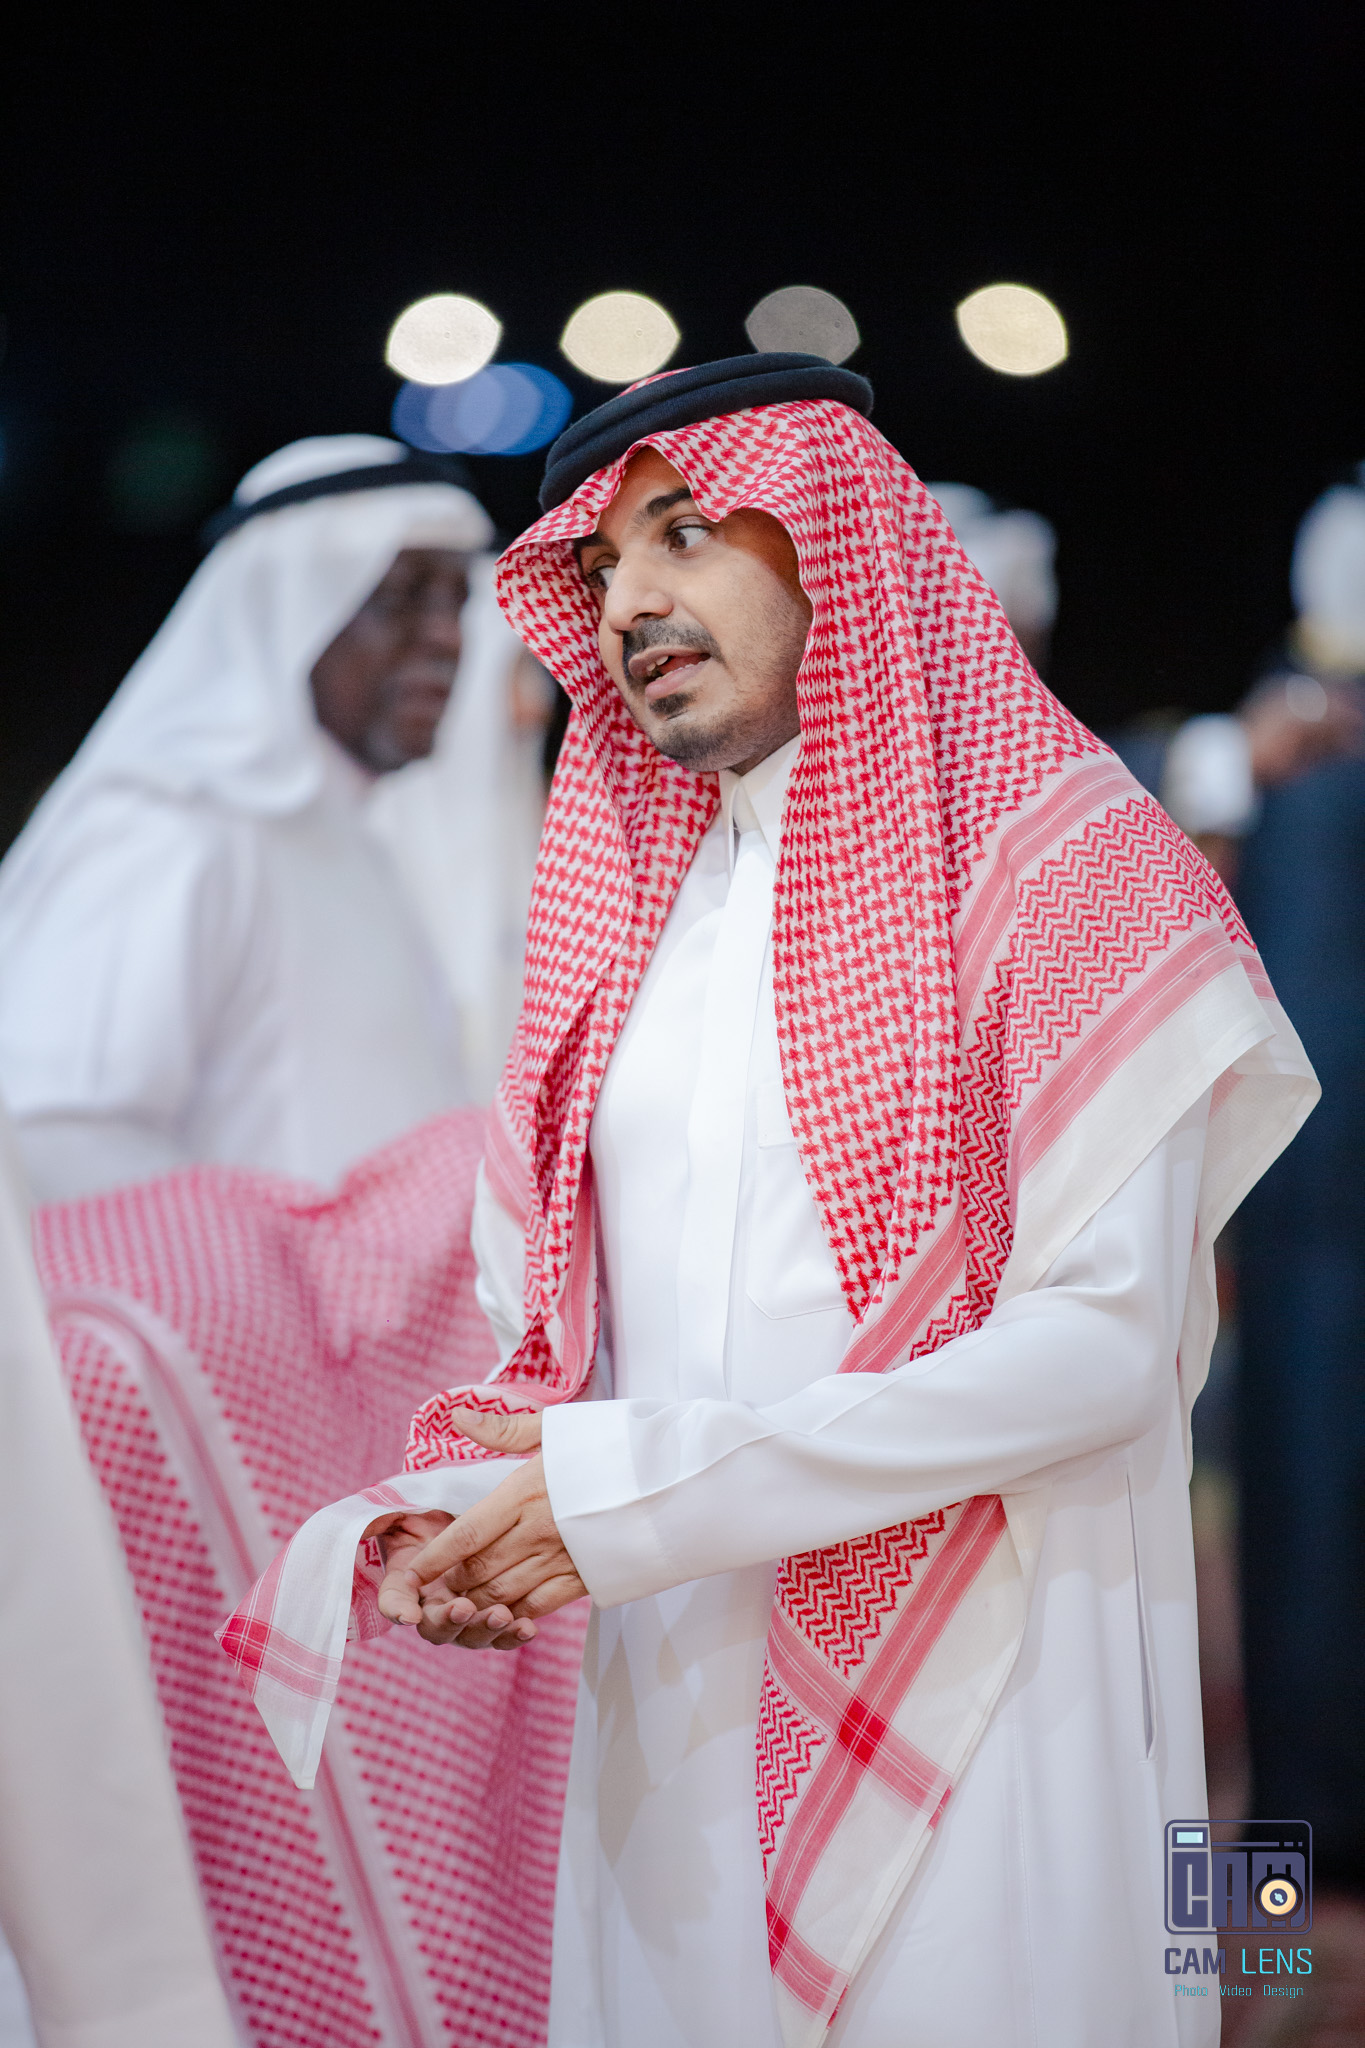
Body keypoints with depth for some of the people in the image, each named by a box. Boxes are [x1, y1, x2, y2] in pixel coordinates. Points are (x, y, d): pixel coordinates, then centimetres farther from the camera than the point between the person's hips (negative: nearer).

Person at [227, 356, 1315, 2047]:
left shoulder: (1061, 857, -4)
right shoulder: (627, 909, 15)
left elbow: (1105, 1338, -14)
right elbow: (553, 1321, 16)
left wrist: (640, 1492, -17)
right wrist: (463, 1524, -8)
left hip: (971, 1687, -5)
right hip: (669, 1695, 5)